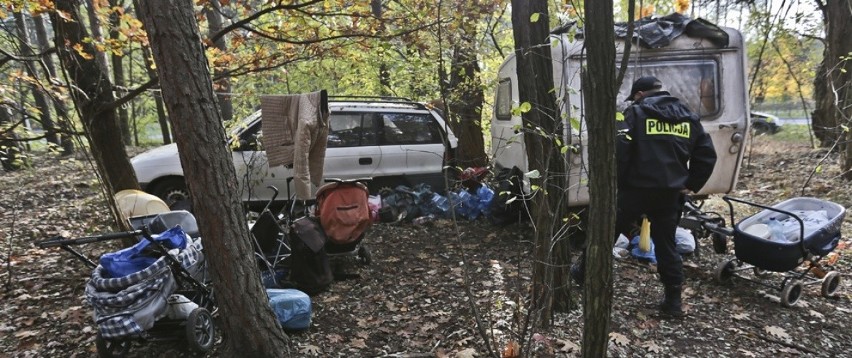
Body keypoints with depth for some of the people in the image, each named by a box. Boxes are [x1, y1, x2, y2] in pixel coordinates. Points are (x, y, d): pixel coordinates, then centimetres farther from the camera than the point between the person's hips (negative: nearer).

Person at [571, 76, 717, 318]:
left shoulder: (636, 113, -4)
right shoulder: (688, 117, 14)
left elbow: (618, 151, -14)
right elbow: (707, 154, 14)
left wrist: (615, 181, -5)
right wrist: (690, 184, 16)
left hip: (636, 189, -5)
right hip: (670, 192, 5)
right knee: (666, 245, 13)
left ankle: (585, 272, 27)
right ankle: (673, 301, 16)